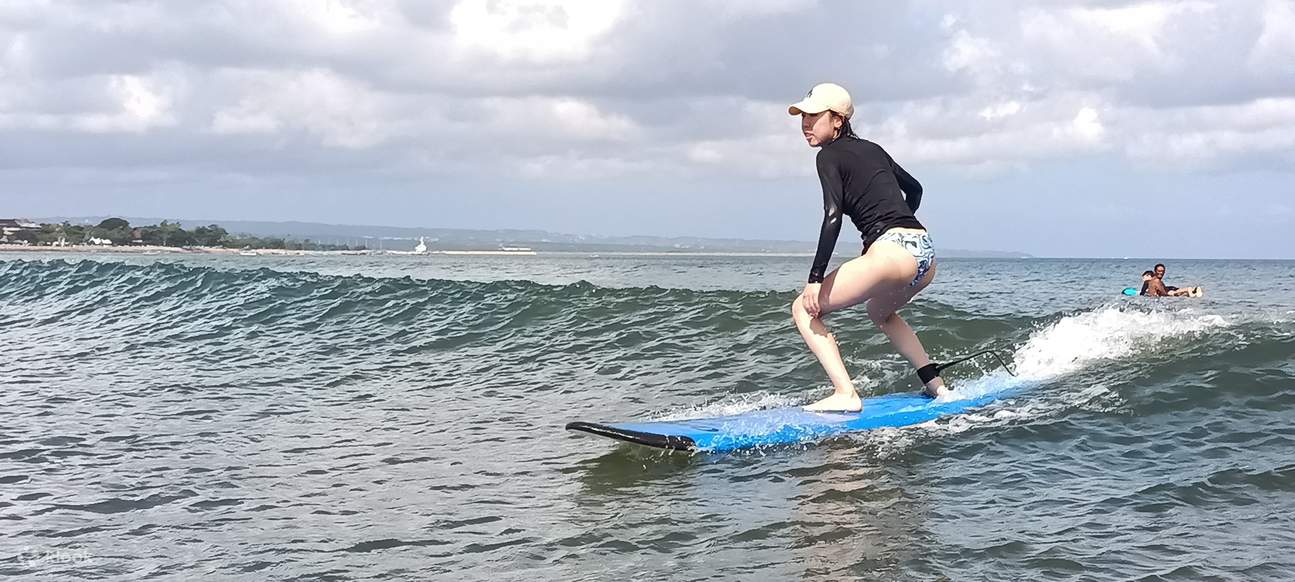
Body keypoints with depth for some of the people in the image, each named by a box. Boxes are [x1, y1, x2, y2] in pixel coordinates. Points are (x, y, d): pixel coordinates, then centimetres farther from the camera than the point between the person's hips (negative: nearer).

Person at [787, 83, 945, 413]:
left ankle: (845, 394, -13)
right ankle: (936, 386, 32)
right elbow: (914, 188, 36)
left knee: (804, 310, 1)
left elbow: (833, 217, -14)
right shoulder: (872, 149, 22)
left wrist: (816, 279, -16)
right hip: (924, 251, 9)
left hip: (892, 252, -8)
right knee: (880, 311, 37)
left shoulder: (829, 156, 0)